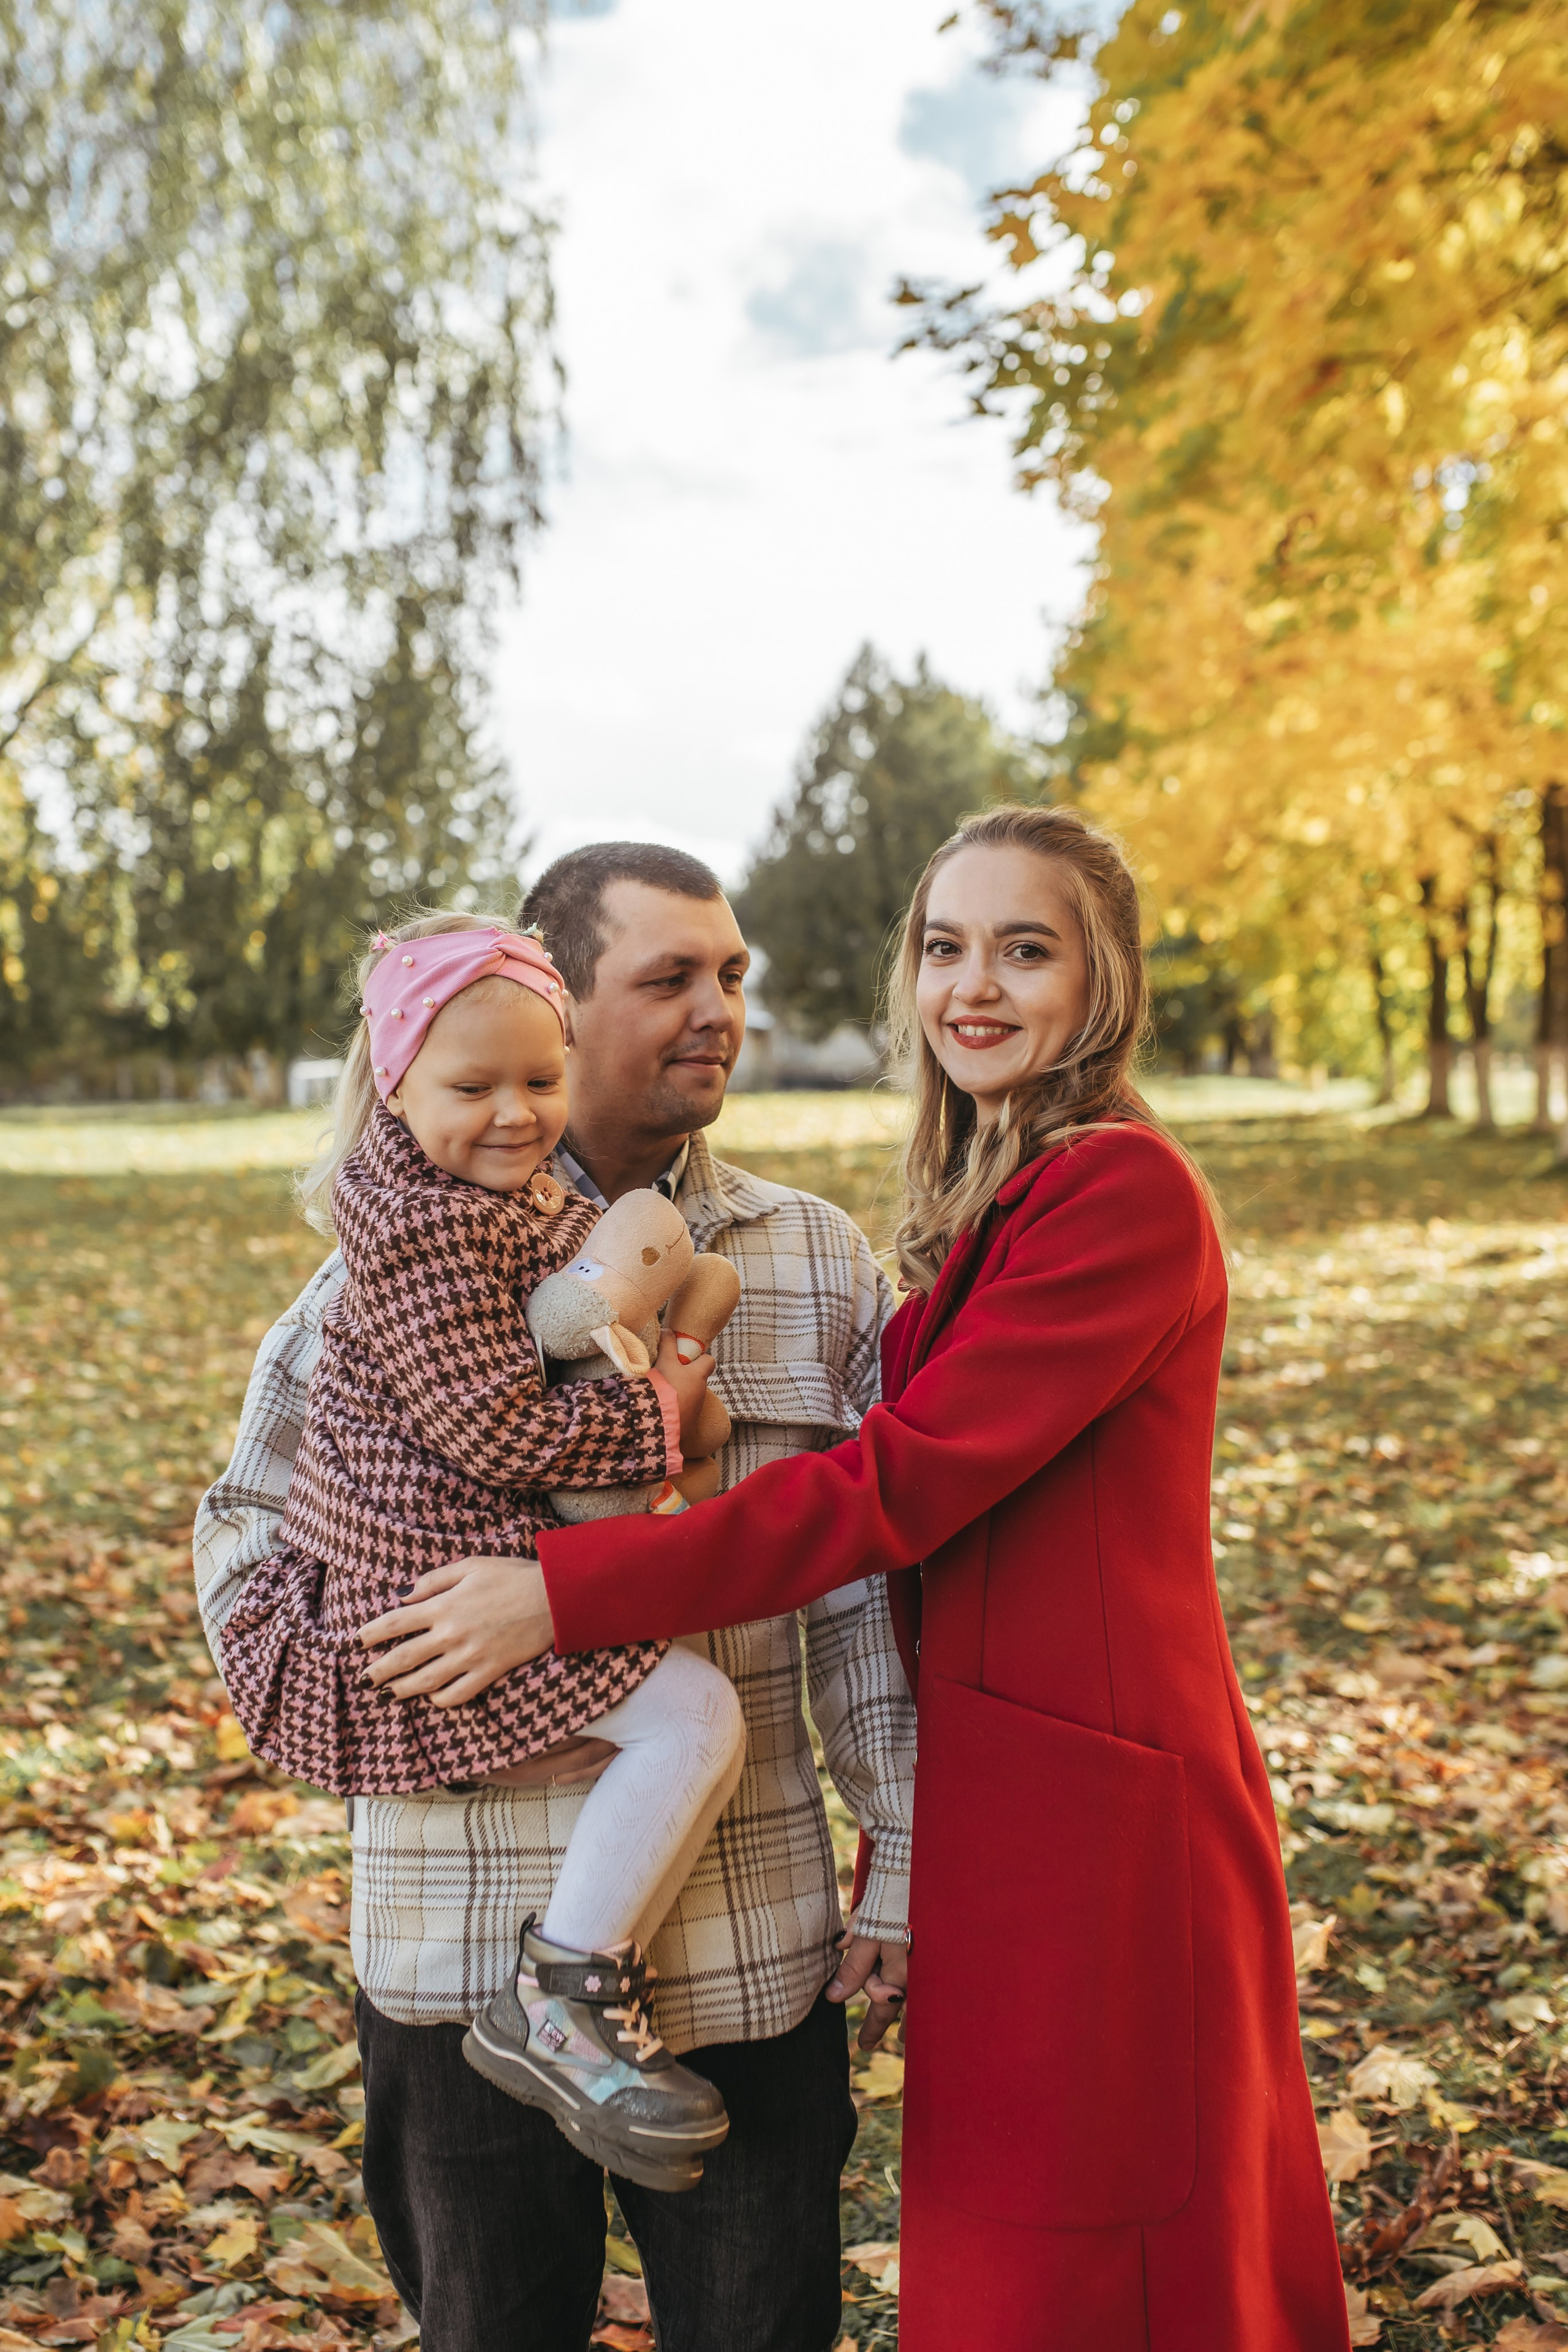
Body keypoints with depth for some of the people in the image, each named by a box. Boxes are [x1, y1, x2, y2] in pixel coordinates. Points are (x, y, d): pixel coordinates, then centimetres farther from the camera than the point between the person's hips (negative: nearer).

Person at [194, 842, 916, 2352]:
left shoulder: (816, 1262, 2)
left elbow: (866, 1597, 4)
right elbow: (249, 1526, 6)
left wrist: (902, 1869, 4)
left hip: (747, 1944, 1)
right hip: (469, 1950, -1)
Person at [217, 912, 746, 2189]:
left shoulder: (520, 1197, 12)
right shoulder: (432, 1229, -20)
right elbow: (498, 1432, -23)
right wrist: (660, 1411, -15)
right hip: (426, 1583, -11)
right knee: (695, 1716, -19)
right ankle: (559, 2000, -9)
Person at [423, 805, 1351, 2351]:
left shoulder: (1126, 1192, -18)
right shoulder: (983, 1196, 12)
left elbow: (900, 1484, -24)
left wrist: (564, 1591, -23)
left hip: (1097, 1804, -9)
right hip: (994, 1791, 9)